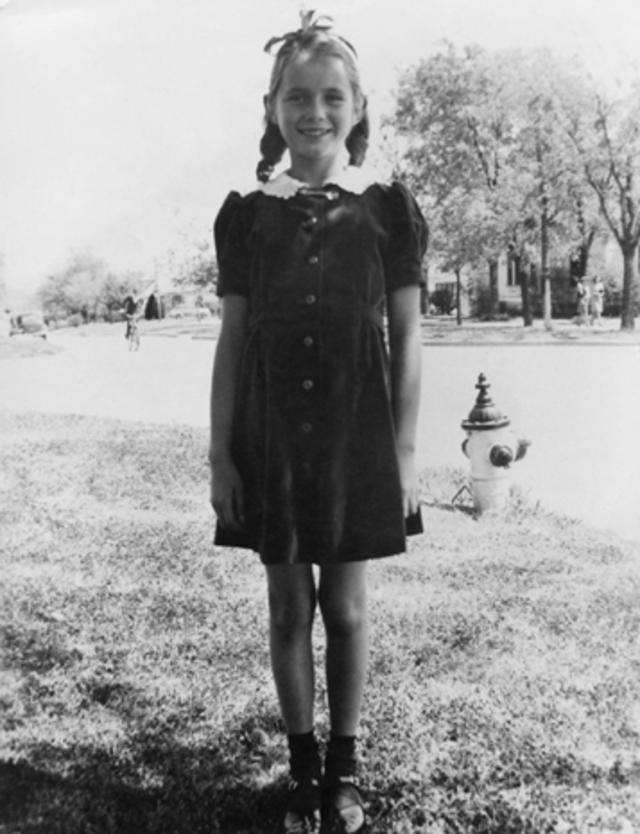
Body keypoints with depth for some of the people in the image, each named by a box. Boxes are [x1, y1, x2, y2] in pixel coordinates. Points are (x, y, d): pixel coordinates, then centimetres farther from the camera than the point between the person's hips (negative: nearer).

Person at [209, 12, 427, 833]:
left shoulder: (388, 208, 0)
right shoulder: (246, 214, 3)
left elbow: (406, 336, 1)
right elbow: (232, 340, 4)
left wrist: (405, 449, -3)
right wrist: (220, 453, 0)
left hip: (356, 438, -1)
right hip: (270, 436, 1)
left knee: (345, 604, 8)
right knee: (289, 605, 10)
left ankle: (345, 763, 28)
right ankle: (303, 765, 27)